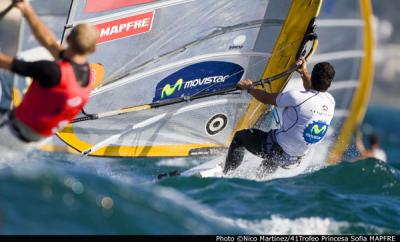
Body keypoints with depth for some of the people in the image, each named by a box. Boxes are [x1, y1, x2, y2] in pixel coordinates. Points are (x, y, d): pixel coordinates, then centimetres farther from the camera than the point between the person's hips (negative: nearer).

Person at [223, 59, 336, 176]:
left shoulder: (297, 98, -26)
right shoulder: (330, 101, -8)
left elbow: (267, 98, -8)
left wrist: (249, 88, 9)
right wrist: (304, 72, 30)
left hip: (279, 150, -6)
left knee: (240, 136, 16)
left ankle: (226, 175, 17)